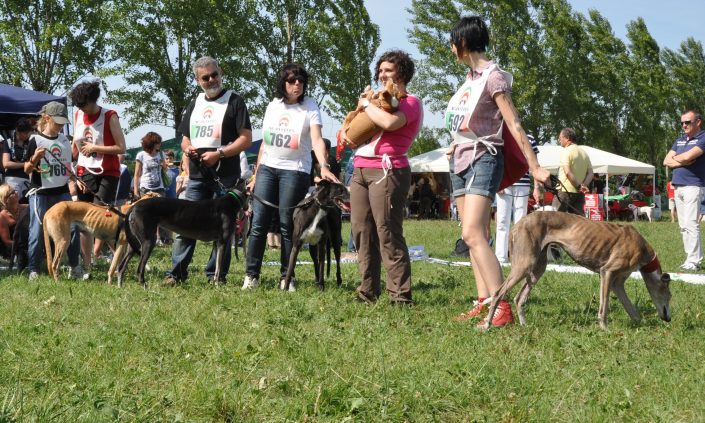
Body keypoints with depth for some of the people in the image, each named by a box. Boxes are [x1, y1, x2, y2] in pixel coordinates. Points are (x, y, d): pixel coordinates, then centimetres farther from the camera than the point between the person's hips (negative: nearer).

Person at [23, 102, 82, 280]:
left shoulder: (64, 140, 11)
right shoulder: (35, 140, -5)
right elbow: (27, 169, -4)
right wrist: (35, 158, -23)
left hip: (62, 192, 4)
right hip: (41, 194, -4)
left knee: (73, 227, -4)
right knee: (38, 232, -3)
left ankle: (75, 266, 6)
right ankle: (33, 270, 5)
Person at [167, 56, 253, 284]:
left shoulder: (234, 101, -2)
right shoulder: (195, 104, 15)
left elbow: (246, 139, -8)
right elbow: (185, 139, 24)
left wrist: (218, 154, -18)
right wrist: (187, 149, 0)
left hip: (225, 177, -5)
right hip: (197, 176, 5)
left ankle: (216, 275, 6)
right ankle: (177, 272, 3)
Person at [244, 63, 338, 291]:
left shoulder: (309, 107, -3)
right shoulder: (273, 106, 11)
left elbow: (317, 139, -16)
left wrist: (324, 166, -33)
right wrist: (256, 175, 14)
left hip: (295, 170, -4)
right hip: (267, 168, 4)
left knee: (287, 226, -3)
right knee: (258, 223, -2)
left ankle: (286, 277, 5)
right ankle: (251, 275, 1)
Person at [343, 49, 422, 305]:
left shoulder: (410, 102, 1)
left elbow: (390, 122, -21)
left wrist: (366, 104, -6)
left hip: (386, 170, -8)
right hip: (361, 169, 8)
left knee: (387, 233, -13)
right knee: (362, 233, 4)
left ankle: (400, 295, -13)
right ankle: (368, 292, 8)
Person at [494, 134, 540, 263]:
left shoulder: (529, 139, 8)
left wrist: (536, 188, 2)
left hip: (522, 185, 0)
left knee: (520, 222, 0)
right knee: (502, 221, 0)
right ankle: (501, 257, 2)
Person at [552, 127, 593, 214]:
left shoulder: (566, 151, -7)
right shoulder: (584, 153, 15)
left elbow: (568, 172, -18)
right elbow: (590, 173, 8)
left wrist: (579, 186, -14)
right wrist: (584, 185, -5)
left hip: (565, 191, -7)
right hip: (579, 194, 7)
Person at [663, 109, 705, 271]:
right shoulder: (679, 141, 18)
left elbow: (687, 156, -19)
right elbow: (666, 161, 11)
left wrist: (675, 158, 1)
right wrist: (683, 162, -7)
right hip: (677, 186, 8)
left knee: (690, 224, -14)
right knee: (683, 225, 6)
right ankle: (691, 257, 8)